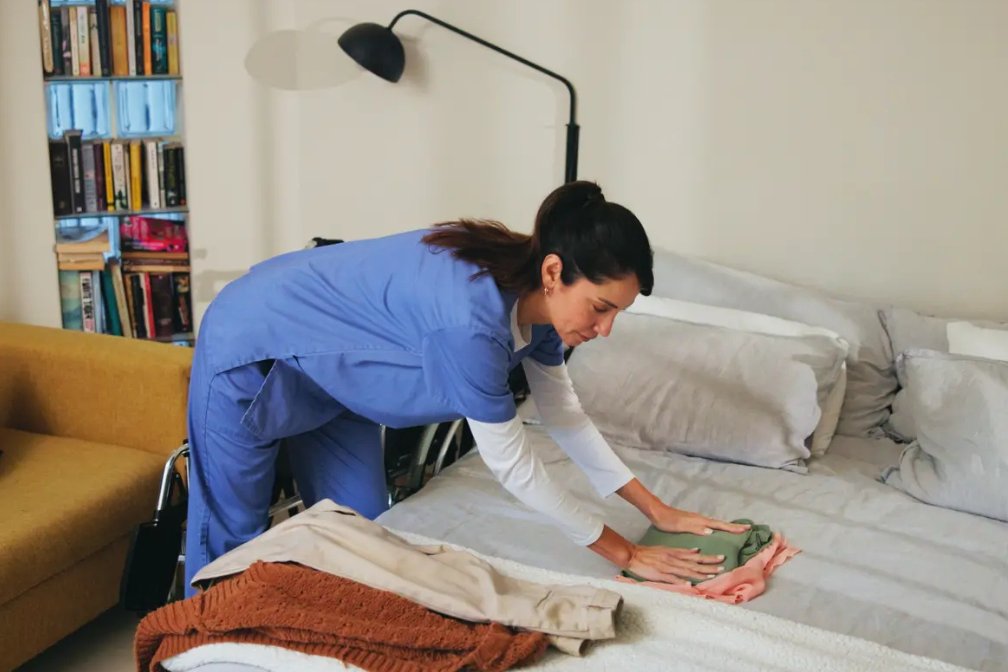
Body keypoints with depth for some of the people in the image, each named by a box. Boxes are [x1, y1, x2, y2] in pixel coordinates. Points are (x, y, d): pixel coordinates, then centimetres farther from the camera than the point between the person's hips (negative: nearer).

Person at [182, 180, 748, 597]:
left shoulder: (534, 299, -14)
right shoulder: (470, 318, -39)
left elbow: (567, 417, -1)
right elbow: (513, 466, -29)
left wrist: (658, 509, -1)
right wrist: (624, 553, -20)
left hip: (329, 367, 8)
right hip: (252, 346, -8)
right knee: (233, 538, 7)